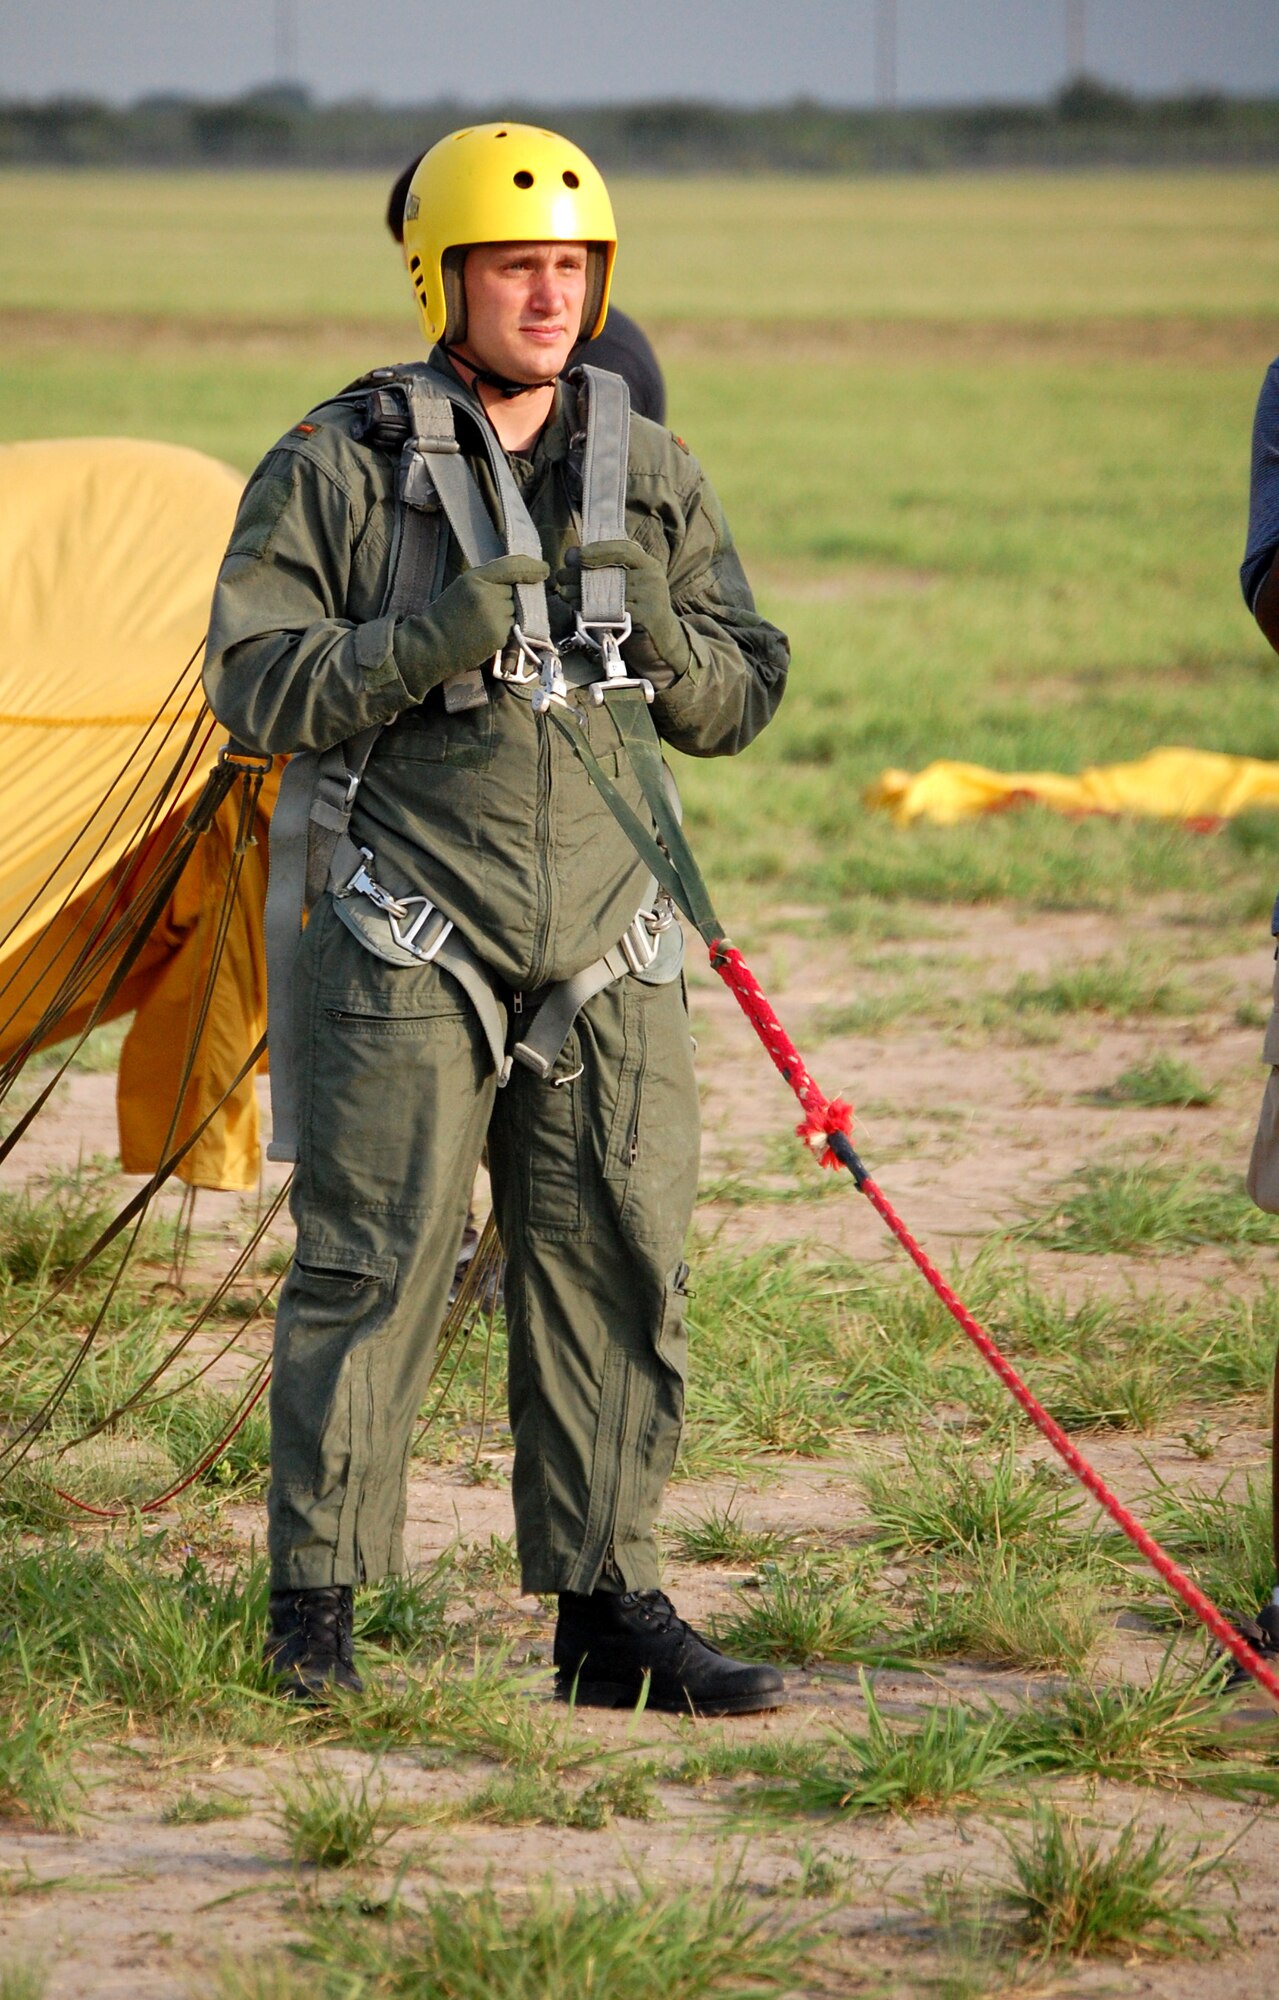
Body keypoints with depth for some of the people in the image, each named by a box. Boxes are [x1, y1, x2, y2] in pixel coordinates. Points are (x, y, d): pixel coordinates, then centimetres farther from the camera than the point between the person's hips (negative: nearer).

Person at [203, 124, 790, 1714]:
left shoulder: (652, 476, 10)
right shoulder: (338, 467, -2)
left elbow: (744, 694, 13)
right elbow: (253, 684, -5)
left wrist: (663, 636, -9)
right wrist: (426, 648, -20)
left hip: (605, 955, 4)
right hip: (409, 954, -4)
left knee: (613, 1271, 3)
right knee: (371, 1268, -4)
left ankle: (607, 1613, 11)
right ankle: (313, 1611, 6)